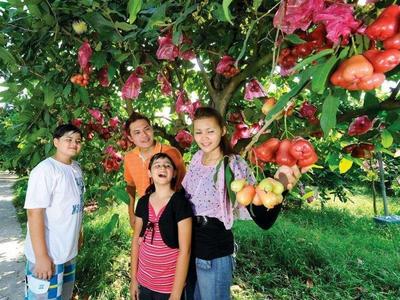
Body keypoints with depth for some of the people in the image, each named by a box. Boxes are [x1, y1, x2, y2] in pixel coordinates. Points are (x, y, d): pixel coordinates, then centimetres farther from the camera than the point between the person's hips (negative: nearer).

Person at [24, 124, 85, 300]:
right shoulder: (45, 170, -19)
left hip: (69, 251, 8)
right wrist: (41, 256, -23)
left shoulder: (76, 168, 5)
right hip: (47, 253, -8)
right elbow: (34, 213, -22)